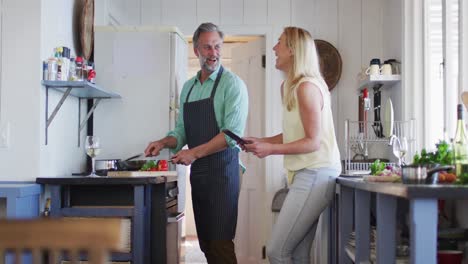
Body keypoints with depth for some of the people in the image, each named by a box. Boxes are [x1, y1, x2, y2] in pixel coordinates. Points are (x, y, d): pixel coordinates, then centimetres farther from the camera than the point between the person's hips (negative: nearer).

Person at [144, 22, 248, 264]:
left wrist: (195, 153, -19)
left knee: (220, 242, -8)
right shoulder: (188, 87, 15)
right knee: (205, 242, 10)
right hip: (197, 171, 7)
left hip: (221, 170, -6)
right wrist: (164, 143, -2)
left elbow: (232, 134, -16)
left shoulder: (232, 84, -6)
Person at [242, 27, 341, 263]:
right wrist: (260, 142, 8)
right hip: (304, 174, 9)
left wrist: (270, 150, -19)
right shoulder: (288, 87, 17)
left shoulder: (307, 87, -13)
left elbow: (312, 142, -15)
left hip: (315, 175, -9)